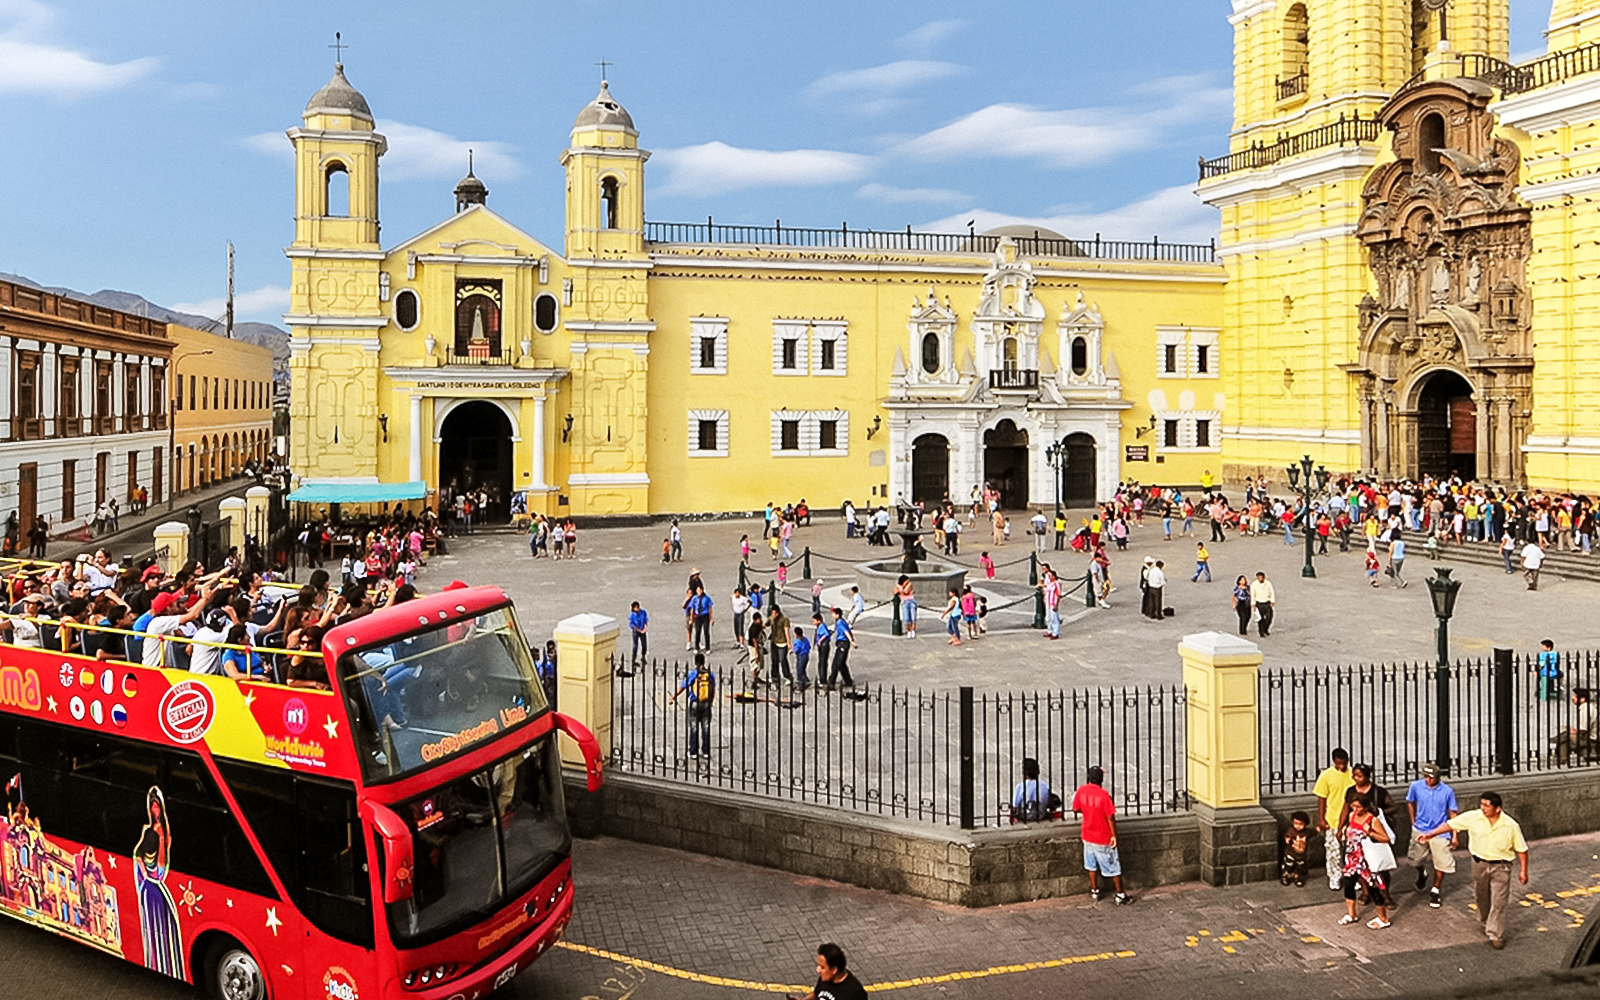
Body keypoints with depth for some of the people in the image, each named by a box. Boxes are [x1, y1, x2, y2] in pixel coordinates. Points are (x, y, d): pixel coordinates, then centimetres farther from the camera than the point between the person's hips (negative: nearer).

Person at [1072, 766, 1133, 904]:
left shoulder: (1081, 791, -7)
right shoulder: (1103, 794, -21)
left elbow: (1075, 810, 5)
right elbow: (1110, 817, -19)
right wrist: (1114, 836, -11)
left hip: (1088, 836, 5)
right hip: (1104, 838, -4)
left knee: (1092, 864, 20)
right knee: (1113, 867, 7)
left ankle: (1094, 891, 30)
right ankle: (1120, 895, 15)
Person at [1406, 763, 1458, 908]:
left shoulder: (1447, 791, -14)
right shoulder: (1416, 786, -10)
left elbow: (1453, 814, -5)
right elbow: (1410, 802, 9)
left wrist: (1454, 836, -4)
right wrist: (1413, 821, 10)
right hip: (1420, 829, 2)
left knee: (1441, 864, 2)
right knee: (1416, 859, 12)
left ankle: (1435, 891, 24)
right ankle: (1422, 873, 47)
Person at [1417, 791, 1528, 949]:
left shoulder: (1510, 826, -16)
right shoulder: (1473, 817, -13)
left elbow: (1521, 849, -4)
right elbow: (1450, 824, -5)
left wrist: (1523, 870, -3)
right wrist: (1431, 834, -9)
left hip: (1500, 866, -3)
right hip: (1479, 863, 3)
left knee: (1498, 902, -4)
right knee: (1482, 898, 18)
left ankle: (1496, 935, 5)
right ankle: (1486, 924, 43)